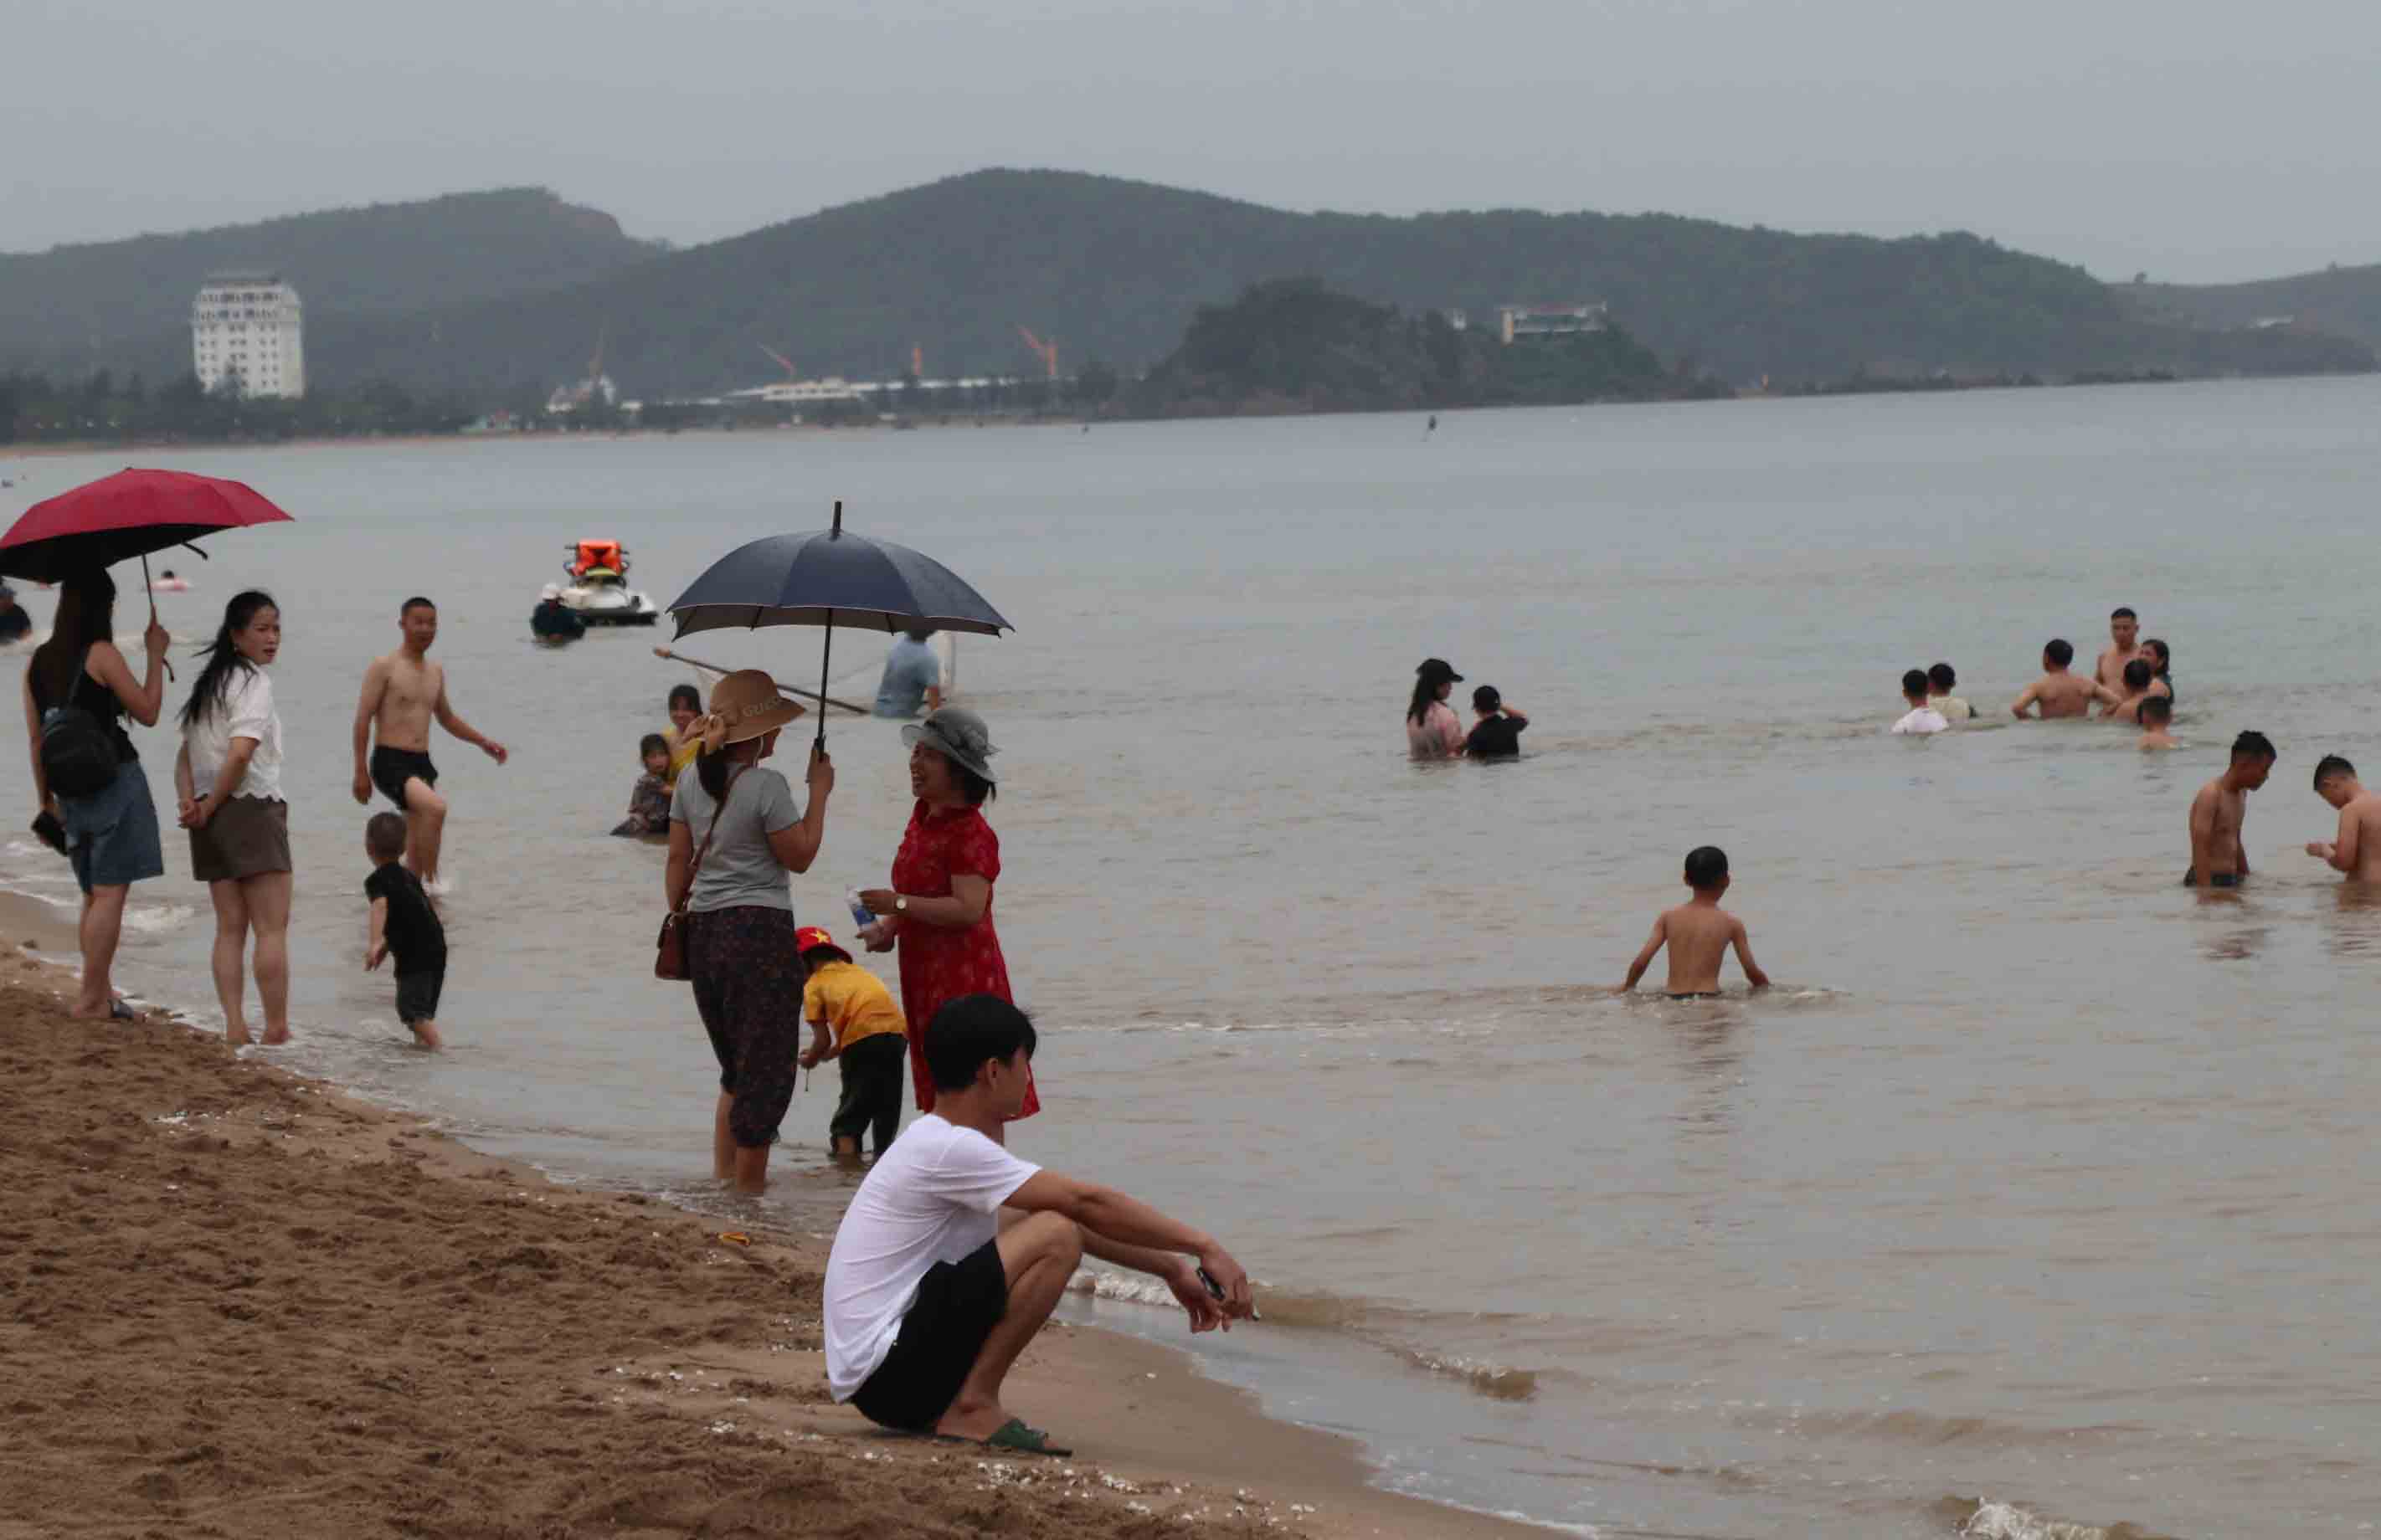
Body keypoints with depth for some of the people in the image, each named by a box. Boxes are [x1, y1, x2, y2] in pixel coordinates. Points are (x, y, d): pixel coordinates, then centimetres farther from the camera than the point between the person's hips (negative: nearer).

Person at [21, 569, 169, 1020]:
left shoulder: (38, 662, 8)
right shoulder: (101, 655, -11)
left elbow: (35, 737, 12)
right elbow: (148, 712, -7)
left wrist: (45, 798, 18)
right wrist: (155, 655, 2)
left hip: (71, 791, 7)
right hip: (115, 780, -7)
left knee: (94, 897, 16)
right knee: (111, 894, -5)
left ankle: (101, 997, 17)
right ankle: (90, 997, -9)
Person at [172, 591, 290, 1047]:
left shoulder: (208, 684, 16)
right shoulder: (254, 683, -11)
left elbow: (186, 753, 14)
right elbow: (240, 754, -22)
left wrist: (189, 801, -1)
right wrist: (209, 808, -12)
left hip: (212, 818, 8)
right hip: (253, 807, -8)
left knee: (230, 927, 8)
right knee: (272, 927, -4)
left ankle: (234, 1026, 2)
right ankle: (276, 1028, -5)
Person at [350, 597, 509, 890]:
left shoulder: (436, 671, 16)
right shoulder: (385, 667, -5)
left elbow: (446, 718, 30)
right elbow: (363, 719, -7)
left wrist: (482, 741, 19)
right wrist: (361, 772, -12)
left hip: (421, 764, 7)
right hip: (390, 762, -7)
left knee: (416, 852, 9)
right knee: (436, 807, -31)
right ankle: (430, 882, -24)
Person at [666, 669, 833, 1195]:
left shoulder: (692, 782, 6)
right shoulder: (766, 786, -15)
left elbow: (679, 860, 10)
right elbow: (800, 856, -8)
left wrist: (677, 917, 21)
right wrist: (818, 792, -1)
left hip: (703, 930, 7)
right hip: (760, 931, -7)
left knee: (737, 1068, 19)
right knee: (765, 1071, 2)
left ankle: (723, 1173, 19)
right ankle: (749, 1186, 4)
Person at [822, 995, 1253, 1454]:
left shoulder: (939, 1144, 16)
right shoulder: (951, 1150, -15)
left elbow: (1079, 1213, 22)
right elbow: (1086, 1203, -15)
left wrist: (1170, 1268, 21)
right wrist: (1204, 1247, -10)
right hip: (884, 1371, -10)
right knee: (1055, 1236, -16)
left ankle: (937, 1407, 12)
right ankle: (974, 1406, -12)